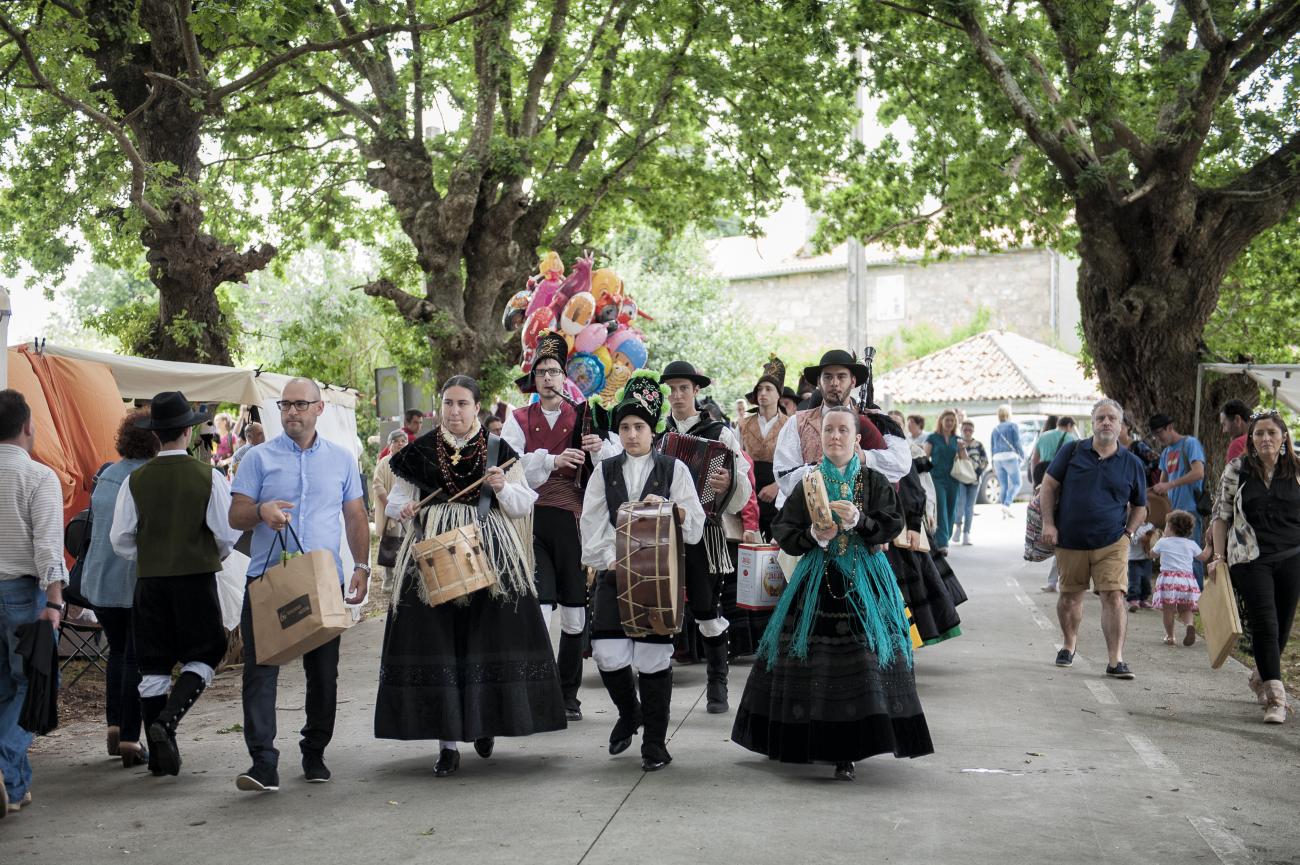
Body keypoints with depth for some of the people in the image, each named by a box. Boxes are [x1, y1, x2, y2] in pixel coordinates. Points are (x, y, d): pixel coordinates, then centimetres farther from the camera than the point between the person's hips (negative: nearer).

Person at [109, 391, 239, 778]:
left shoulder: (136, 480, -1)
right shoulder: (209, 477, -7)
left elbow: (121, 538, 0)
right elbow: (228, 533, -6)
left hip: (149, 580, 3)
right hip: (197, 577, -2)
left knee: (153, 666, 9)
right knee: (203, 656, 10)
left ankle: (160, 754, 11)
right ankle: (168, 719, -12)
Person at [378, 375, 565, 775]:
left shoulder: (498, 449, 7)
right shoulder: (420, 451, 7)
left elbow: (524, 506, 7)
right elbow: (396, 500, 13)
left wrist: (503, 487, -13)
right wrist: (403, 508, -10)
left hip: (489, 554, 0)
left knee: (489, 636, -2)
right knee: (438, 641, -4)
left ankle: (485, 722, 21)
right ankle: (447, 741, 3)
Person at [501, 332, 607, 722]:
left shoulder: (582, 417, 11)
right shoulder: (518, 420, 10)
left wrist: (598, 451, -14)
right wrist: (554, 460, -17)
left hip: (573, 522, 1)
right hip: (532, 521, -1)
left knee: (574, 611, 5)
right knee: (538, 607, -12)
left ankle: (568, 694, 16)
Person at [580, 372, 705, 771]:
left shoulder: (674, 469, 5)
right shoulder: (605, 471, 11)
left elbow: (695, 527, 1)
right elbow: (591, 526, 4)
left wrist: (669, 508, -16)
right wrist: (609, 559, -10)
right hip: (613, 573, 2)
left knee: (653, 658, -2)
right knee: (608, 655, -5)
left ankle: (655, 744, 11)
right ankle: (628, 713, 26)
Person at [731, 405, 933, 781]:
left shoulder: (874, 482, 4)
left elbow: (893, 525, -4)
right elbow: (784, 535, 3)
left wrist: (858, 520, -19)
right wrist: (814, 536, -15)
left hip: (863, 582, -1)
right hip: (818, 581, 1)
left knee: (858, 661, -8)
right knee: (812, 662, 0)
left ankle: (846, 752, -1)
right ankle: (809, 742, 15)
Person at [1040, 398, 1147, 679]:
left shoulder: (1131, 463, 4)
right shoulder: (1072, 451, 1)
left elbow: (1139, 506, 15)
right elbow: (1049, 485, 4)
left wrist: (1128, 533, 0)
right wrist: (1048, 524, -4)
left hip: (1111, 543, -1)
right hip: (1070, 541, 1)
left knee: (1114, 597, -11)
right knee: (1070, 597, 12)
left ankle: (1115, 660, -9)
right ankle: (1068, 646, 35)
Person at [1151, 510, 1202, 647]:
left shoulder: (1163, 542, 5)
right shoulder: (1191, 544, 9)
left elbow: (1152, 553, 24)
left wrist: (1154, 541, 40)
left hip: (1168, 577, -2)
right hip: (1187, 578, 2)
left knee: (1168, 609, 5)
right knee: (1185, 609, 8)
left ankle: (1169, 636, 7)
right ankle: (1189, 624, -21)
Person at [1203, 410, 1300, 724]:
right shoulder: (1236, 471, 2)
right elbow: (1221, 515, 6)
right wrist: (1218, 554, 0)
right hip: (1250, 559, -2)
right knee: (1265, 624, -10)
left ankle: (1261, 677, 34)